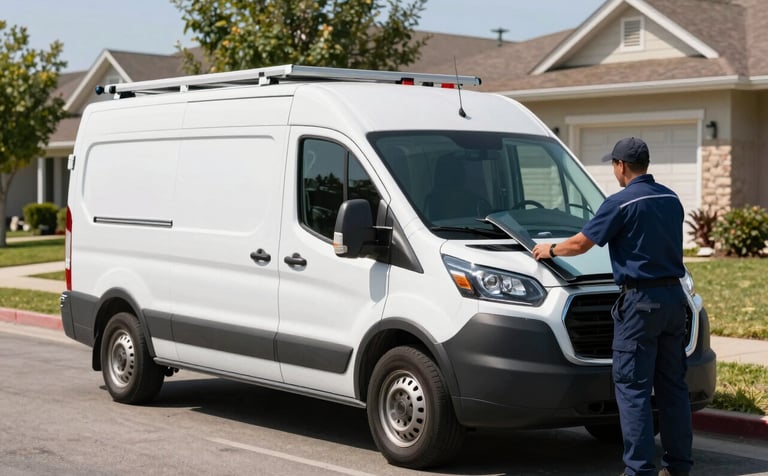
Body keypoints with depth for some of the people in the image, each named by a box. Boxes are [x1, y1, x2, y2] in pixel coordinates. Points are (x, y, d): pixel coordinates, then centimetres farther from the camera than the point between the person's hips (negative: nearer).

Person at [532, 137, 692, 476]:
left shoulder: (621, 203, -11)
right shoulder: (671, 199, 10)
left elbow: (580, 244, -6)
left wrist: (551, 249, 14)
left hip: (640, 299, -7)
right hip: (674, 296, 7)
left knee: (632, 387, -3)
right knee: (672, 384, 12)